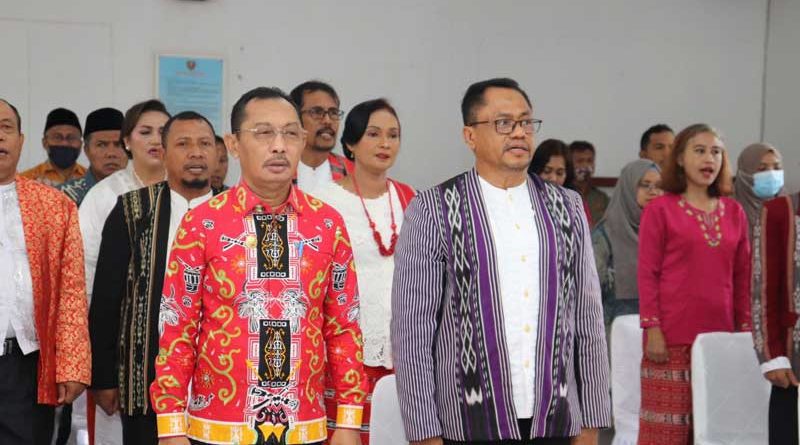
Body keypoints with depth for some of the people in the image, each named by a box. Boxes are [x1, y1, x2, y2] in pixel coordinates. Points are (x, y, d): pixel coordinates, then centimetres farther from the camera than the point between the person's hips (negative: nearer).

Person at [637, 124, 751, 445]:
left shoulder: (734, 212, 11)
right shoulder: (660, 209, -2)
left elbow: (742, 276, 13)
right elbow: (647, 273, -5)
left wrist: (745, 328, 9)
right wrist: (652, 329, -11)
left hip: (720, 334, 4)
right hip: (672, 336, -4)